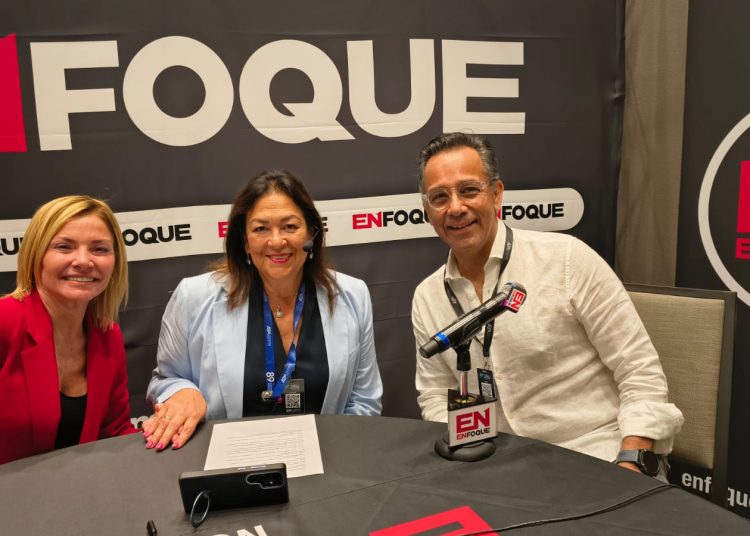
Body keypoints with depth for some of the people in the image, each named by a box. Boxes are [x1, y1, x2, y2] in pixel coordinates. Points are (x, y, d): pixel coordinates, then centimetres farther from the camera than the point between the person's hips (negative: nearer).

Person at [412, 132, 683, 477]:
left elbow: (641, 371, -8)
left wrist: (631, 466, -18)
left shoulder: (567, 259, -9)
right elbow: (435, 397, 10)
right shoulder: (425, 298, 4)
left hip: (603, 458, -3)